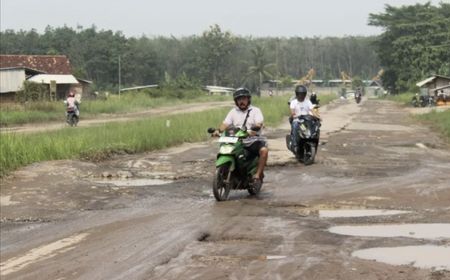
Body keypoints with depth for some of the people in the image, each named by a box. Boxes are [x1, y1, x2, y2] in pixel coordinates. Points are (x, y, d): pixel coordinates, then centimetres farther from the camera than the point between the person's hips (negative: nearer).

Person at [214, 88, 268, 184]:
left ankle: (258, 175, -25)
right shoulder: (233, 112, 16)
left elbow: (259, 124, -11)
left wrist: (255, 128, -35)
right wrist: (219, 131, -19)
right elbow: (225, 124, 3)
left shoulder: (255, 110, 6)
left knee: (264, 150, -32)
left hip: (253, 140, -3)